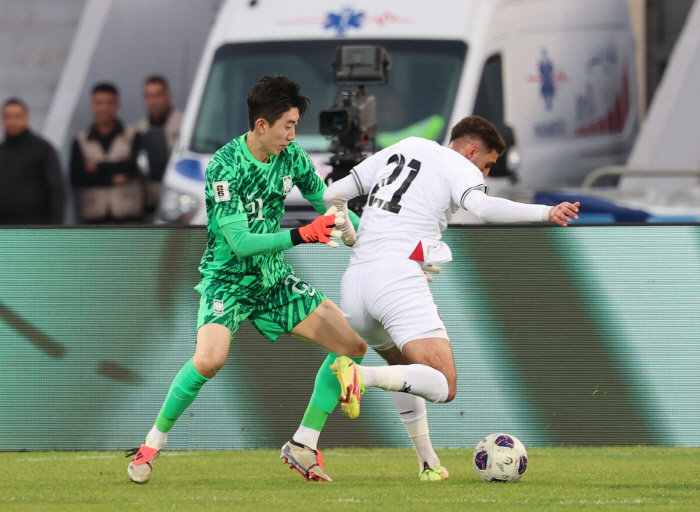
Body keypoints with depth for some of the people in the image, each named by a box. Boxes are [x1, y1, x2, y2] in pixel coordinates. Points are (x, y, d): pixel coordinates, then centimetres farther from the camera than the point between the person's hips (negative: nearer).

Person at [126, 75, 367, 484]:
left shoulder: (291, 156, -2)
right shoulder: (224, 167, -21)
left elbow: (328, 205, 12)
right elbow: (240, 242, -24)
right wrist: (302, 235, -29)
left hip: (274, 278, 7)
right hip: (228, 277, -7)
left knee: (353, 346, -2)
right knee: (210, 359, -32)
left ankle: (303, 447, 5)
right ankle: (155, 441, -10)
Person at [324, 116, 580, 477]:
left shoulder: (399, 150, 25)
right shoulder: (459, 167, 5)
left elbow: (333, 195, 26)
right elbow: (483, 207, -18)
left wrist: (349, 238, 43)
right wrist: (545, 213, -23)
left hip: (355, 277, 8)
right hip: (398, 274, -8)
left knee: (406, 368, 30)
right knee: (443, 386, -14)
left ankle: (427, 461, 22)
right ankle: (360, 376, -35)